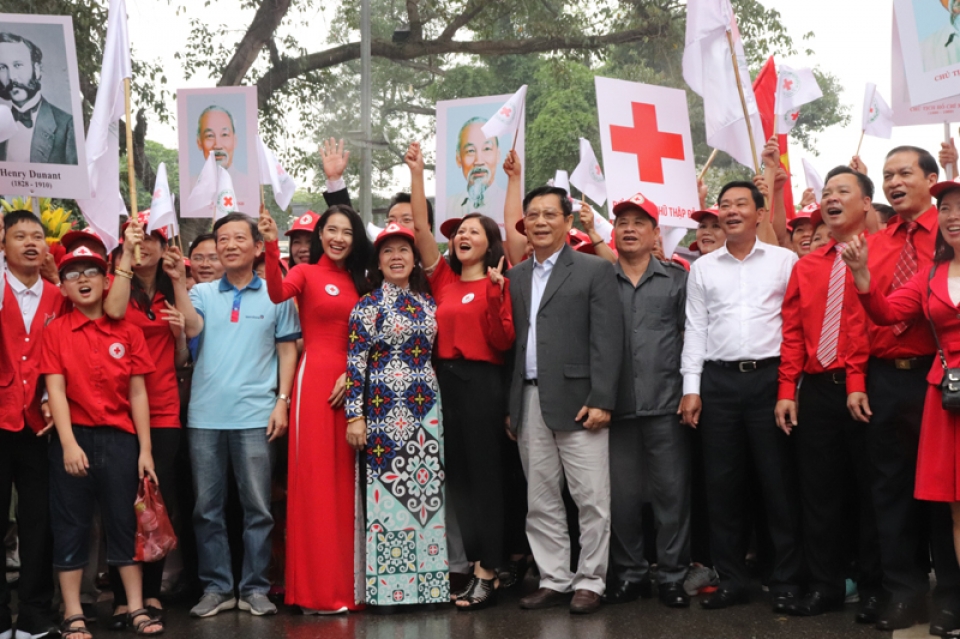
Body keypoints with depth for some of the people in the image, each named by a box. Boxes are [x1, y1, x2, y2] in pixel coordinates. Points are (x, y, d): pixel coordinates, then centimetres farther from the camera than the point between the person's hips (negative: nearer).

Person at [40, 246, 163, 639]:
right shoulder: (55, 332, 2)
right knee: (70, 525, 4)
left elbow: (137, 393, 3)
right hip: (73, 437, -1)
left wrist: (145, 450, -1)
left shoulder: (127, 332, 5)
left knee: (125, 521, 6)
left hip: (120, 438, 1)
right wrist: (69, 443, -16)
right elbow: (56, 389, -6)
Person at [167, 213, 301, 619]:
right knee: (207, 507, 6)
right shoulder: (202, 293, 11)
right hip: (205, 415, 2)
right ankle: (216, 587, 16)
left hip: (255, 416, -2)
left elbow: (287, 349, 6)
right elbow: (192, 328, -9)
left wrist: (282, 401, -3)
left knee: (257, 506, 2)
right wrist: (178, 281, -15)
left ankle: (255, 588, 11)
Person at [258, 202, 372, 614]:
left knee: (345, 480, 8)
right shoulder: (306, 273, 2)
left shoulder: (359, 282, 16)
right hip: (315, 379, -5)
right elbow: (277, 294, -20)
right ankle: (317, 590, 0)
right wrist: (272, 247, -32)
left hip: (352, 384, 5)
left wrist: (352, 373, -4)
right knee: (315, 476, -5)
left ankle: (347, 582, 16)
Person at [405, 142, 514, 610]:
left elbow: (503, 342, -10)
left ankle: (489, 574, 5)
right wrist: (417, 173, -1)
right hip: (444, 381, 5)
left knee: (484, 474, 0)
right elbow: (421, 227, 3)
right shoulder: (443, 280, 10)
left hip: (482, 383, -5)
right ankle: (476, 565, 17)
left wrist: (495, 295, -20)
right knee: (456, 475, 8)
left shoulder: (497, 285, -1)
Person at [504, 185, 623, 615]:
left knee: (591, 499, 0)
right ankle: (554, 580, 19)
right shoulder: (515, 277, 15)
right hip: (529, 402, 5)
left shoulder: (595, 270, 1)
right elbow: (510, 341, 12)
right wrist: (510, 405, 8)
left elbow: (607, 340, -6)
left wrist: (600, 399, -13)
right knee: (540, 501, 9)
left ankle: (590, 581, 11)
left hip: (576, 401, -5)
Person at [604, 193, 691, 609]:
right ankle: (629, 572, 19)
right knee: (621, 493, 6)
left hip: (666, 403, -1)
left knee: (672, 490, 2)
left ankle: (672, 575, 12)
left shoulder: (676, 279, 8)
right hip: (616, 404, 1)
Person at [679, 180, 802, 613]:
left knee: (779, 480, 0)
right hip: (718, 381, 3)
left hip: (770, 377, -2)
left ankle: (786, 580, 10)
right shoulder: (702, 268, 12)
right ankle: (731, 580, 15)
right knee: (722, 482, 5)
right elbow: (695, 329, 10)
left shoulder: (785, 261, 4)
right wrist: (691, 387, 3)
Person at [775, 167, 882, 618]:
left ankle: (874, 587, 16)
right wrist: (788, 391, 3)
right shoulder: (806, 266, 13)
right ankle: (824, 585, 17)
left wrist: (860, 382, -17)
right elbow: (793, 331, 10)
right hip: (815, 391, 5)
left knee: (871, 489, 4)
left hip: (867, 389, -4)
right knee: (818, 490, 7)